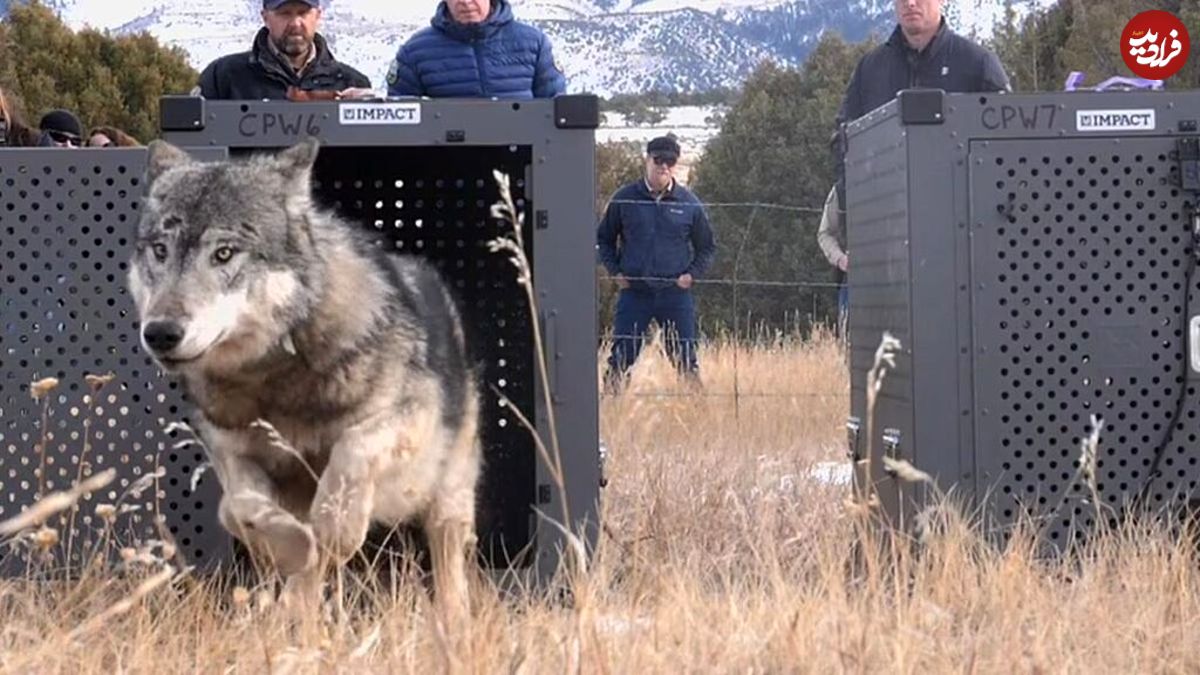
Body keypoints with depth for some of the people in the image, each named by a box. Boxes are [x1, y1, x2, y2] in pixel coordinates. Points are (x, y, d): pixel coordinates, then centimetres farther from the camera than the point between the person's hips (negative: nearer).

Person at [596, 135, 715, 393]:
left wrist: (692, 274, 1)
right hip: (633, 292, 0)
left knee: (686, 361, 1)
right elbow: (603, 239, 14)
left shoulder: (688, 203, 3)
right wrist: (615, 271, 2)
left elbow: (707, 247, 14)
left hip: (676, 294, 0)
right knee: (620, 358, -1)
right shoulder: (624, 199, 2)